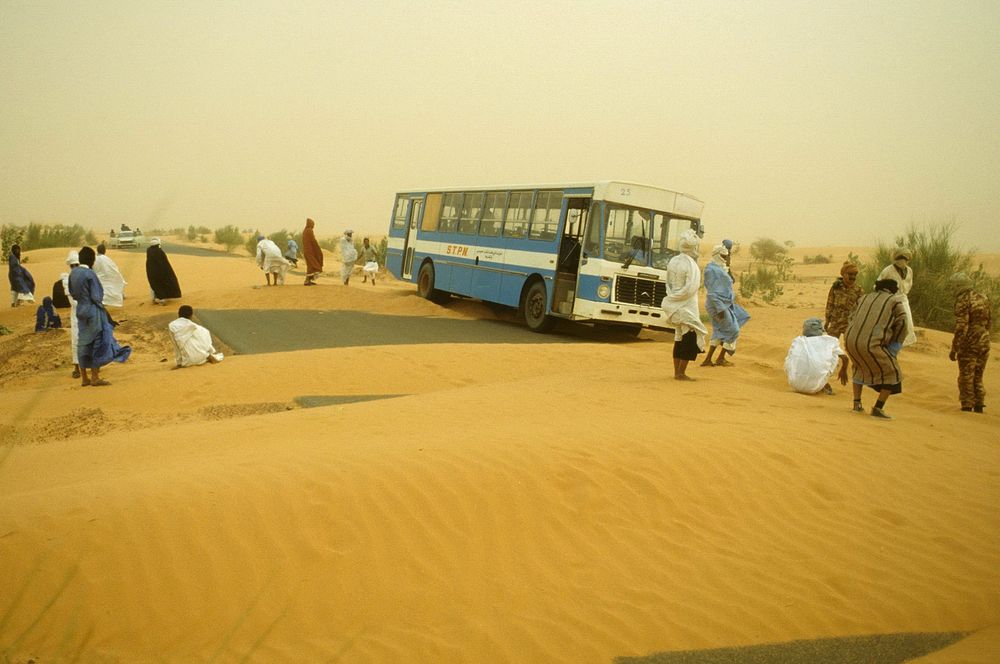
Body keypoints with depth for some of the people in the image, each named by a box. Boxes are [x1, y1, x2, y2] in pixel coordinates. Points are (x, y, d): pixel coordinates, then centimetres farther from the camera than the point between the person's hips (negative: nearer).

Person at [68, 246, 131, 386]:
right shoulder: (89, 274, -17)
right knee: (96, 342, 2)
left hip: (81, 310, 7)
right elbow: (96, 296, -15)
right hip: (93, 311, -7)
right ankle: (95, 377, 5)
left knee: (83, 343, 12)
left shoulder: (73, 273, 3)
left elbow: (72, 293, 11)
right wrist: (101, 306, 3)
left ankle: (84, 377, 17)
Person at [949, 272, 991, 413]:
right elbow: (990, 321, 16)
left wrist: (954, 349, -15)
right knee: (978, 375, 17)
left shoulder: (962, 301, -14)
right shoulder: (983, 298, 9)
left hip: (969, 344, -7)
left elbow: (961, 327, -18)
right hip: (984, 343, 7)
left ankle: (967, 406, 6)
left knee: (966, 376, 3)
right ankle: (979, 404, 19)